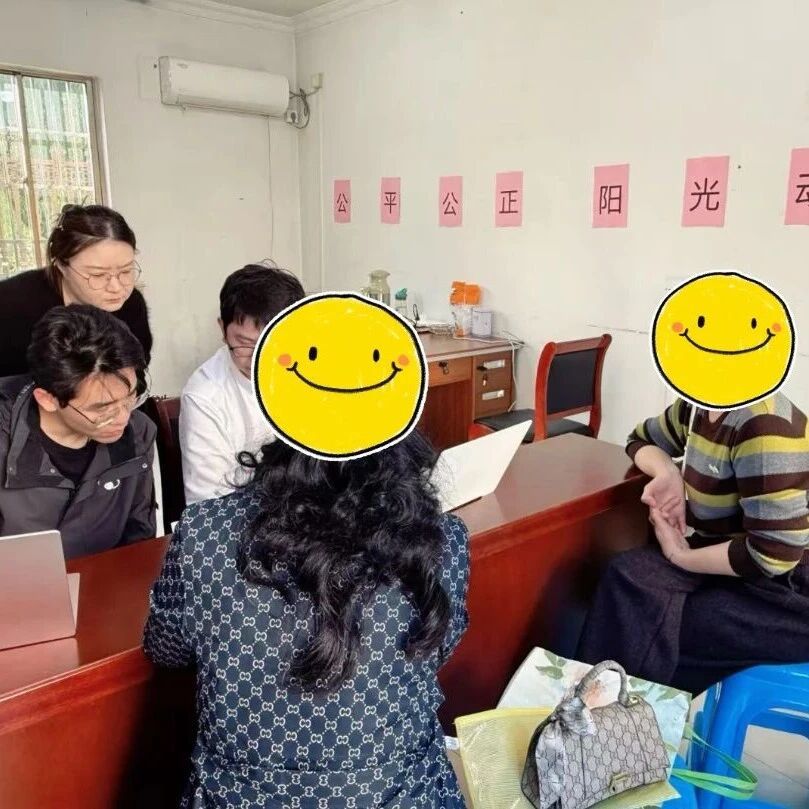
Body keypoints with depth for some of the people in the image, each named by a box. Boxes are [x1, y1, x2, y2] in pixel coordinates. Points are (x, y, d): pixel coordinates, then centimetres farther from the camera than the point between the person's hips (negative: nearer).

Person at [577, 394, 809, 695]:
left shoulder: (764, 425, -23)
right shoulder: (697, 408, 3)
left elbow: (775, 553, -27)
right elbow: (641, 439, 22)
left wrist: (680, 556, -12)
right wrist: (666, 475, -1)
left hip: (783, 586, -7)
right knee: (628, 577, -17)